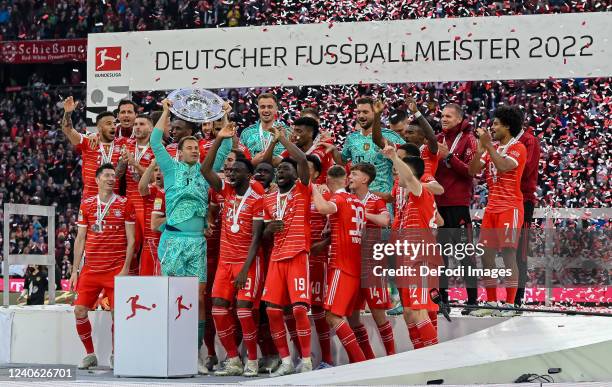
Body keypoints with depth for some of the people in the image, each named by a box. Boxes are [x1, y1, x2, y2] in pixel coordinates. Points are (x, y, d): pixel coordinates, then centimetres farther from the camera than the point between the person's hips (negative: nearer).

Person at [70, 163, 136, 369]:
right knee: (80, 310, -3)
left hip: (116, 269, -3)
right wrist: (75, 270, 7)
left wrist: (125, 268, -9)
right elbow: (80, 239, 12)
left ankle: (115, 355, 9)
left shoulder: (125, 204, 2)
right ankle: (90, 354, 12)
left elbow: (130, 240, 0)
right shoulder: (86, 204, 9)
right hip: (90, 268, 3)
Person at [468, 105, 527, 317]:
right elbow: (473, 171, 7)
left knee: (508, 253, -9)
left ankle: (510, 305, -6)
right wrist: (480, 147, -3)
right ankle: (491, 303, 11)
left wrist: (488, 145, -17)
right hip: (492, 207, 7)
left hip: (510, 207, -7)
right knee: (486, 254, 4)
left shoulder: (518, 148, -4)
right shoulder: (492, 148, 17)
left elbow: (503, 166, -22)